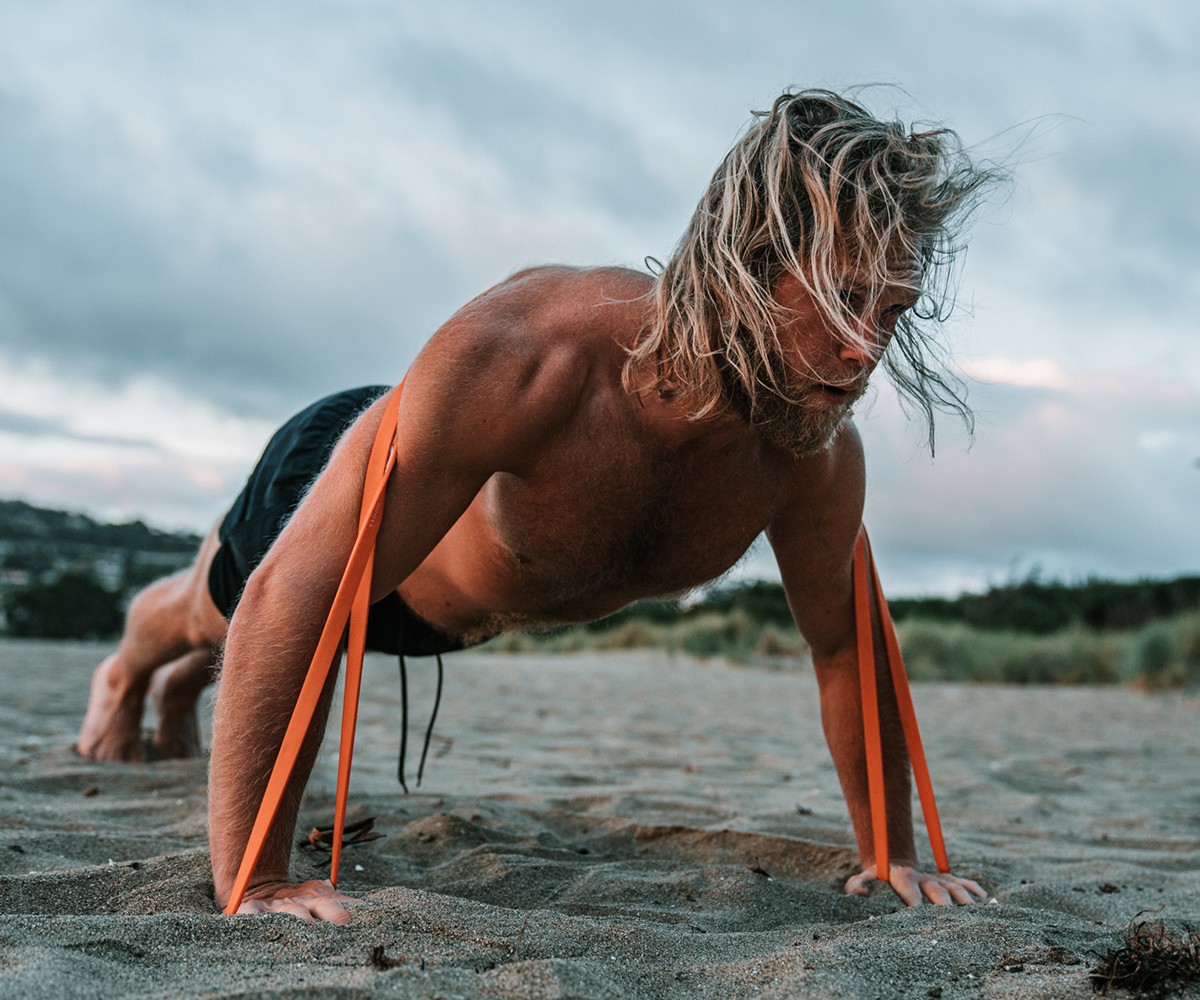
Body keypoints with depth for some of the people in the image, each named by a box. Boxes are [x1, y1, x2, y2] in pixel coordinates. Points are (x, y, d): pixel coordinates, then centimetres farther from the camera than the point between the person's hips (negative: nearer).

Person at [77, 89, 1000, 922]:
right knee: (208, 607, 31)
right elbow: (294, 598, -48)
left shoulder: (818, 459, -34)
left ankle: (186, 690, 72)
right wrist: (252, 883, -46)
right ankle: (128, 675, 69)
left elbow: (846, 646, -15)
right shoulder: (518, 355, -51)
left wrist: (892, 855, -11)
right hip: (331, 481, -5)